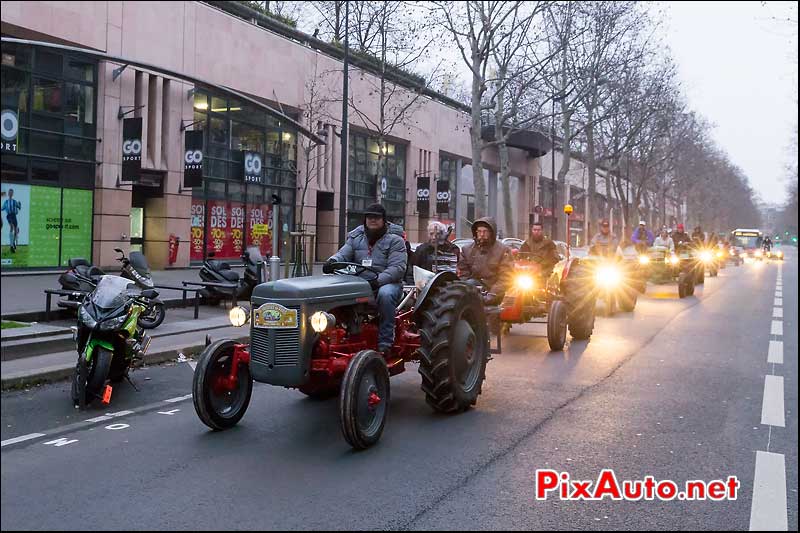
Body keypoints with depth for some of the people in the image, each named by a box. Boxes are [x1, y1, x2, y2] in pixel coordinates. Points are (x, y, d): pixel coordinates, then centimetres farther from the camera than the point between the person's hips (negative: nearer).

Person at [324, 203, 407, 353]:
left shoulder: (395, 241, 2)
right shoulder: (355, 238, 17)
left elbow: (397, 267, -10)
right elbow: (343, 254, 3)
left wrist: (378, 281, -26)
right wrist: (332, 261, -22)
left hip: (386, 283, -3)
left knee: (385, 294, -38)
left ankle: (385, 342, -28)